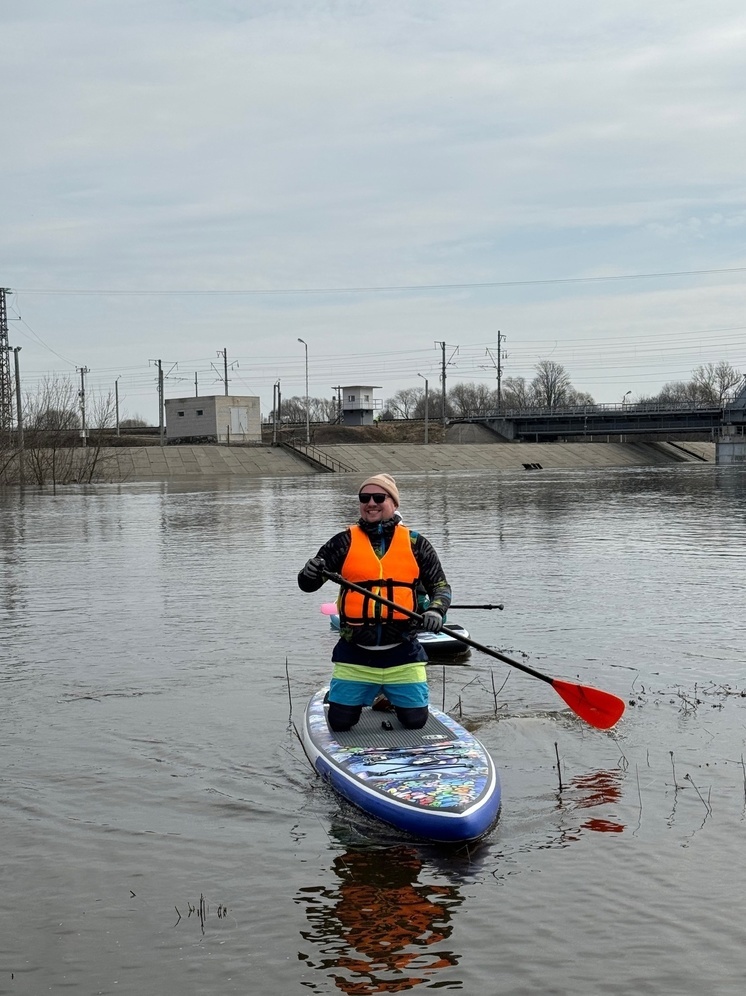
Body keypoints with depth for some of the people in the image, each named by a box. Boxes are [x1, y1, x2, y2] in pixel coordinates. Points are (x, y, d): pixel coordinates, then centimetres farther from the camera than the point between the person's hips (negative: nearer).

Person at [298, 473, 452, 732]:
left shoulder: (415, 543, 4)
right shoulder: (344, 542, 2)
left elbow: (440, 585, 8)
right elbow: (307, 584, 0)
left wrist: (436, 611, -13)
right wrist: (310, 573, -24)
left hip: (403, 653, 0)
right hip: (354, 654, 0)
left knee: (415, 721, 1)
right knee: (340, 722, 0)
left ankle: (390, 697, 34)